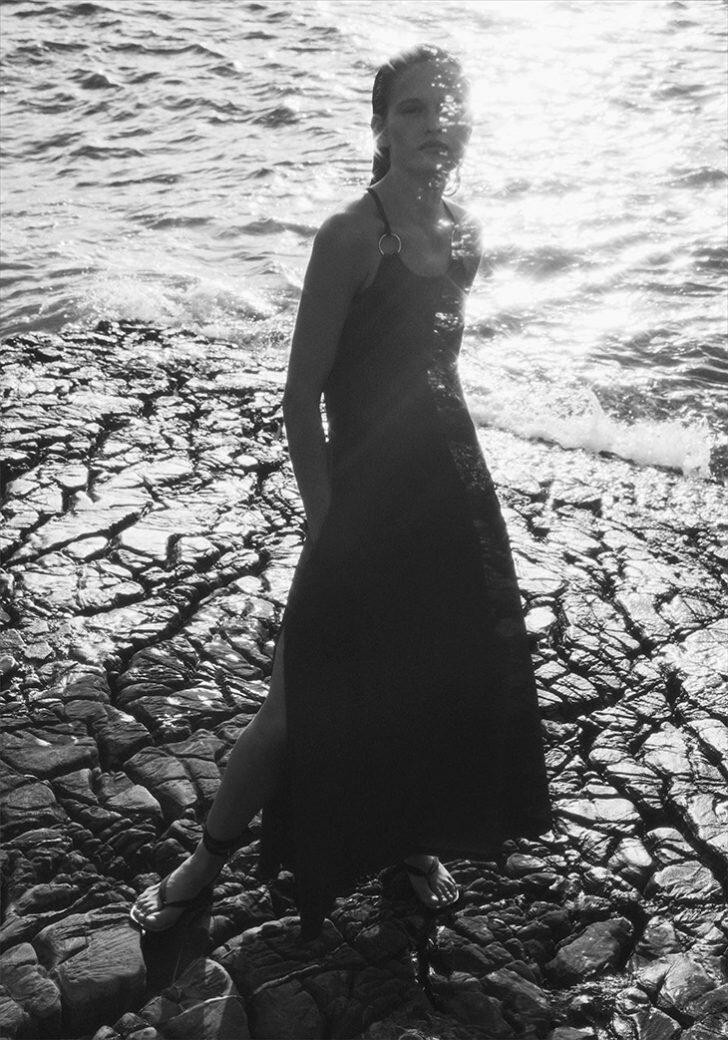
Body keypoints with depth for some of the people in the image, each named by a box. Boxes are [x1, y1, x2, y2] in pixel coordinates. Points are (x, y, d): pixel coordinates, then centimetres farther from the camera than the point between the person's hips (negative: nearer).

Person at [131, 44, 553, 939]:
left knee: (441, 682, 17)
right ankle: (209, 858, 25)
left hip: (454, 490, 6)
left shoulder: (464, 236, 4)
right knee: (302, 706, 2)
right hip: (366, 497, -6)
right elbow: (301, 396, -14)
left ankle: (413, 838, 42)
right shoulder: (351, 236, -17)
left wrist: (453, 471, 15)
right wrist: (327, 521, -11)